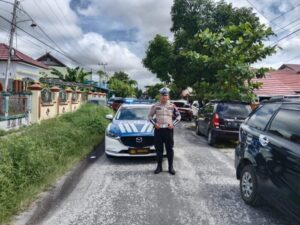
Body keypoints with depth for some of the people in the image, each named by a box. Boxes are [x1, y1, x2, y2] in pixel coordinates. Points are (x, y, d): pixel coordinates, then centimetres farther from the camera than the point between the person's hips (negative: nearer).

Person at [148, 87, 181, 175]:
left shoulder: (172, 106, 5)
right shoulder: (155, 106, 4)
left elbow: (178, 116, 10)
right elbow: (150, 116, 10)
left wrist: (173, 124, -4)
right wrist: (154, 123, -6)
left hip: (168, 129, 0)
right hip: (158, 129, 0)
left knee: (170, 149, 4)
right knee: (159, 149, 7)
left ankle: (171, 167, 14)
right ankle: (159, 166, 19)